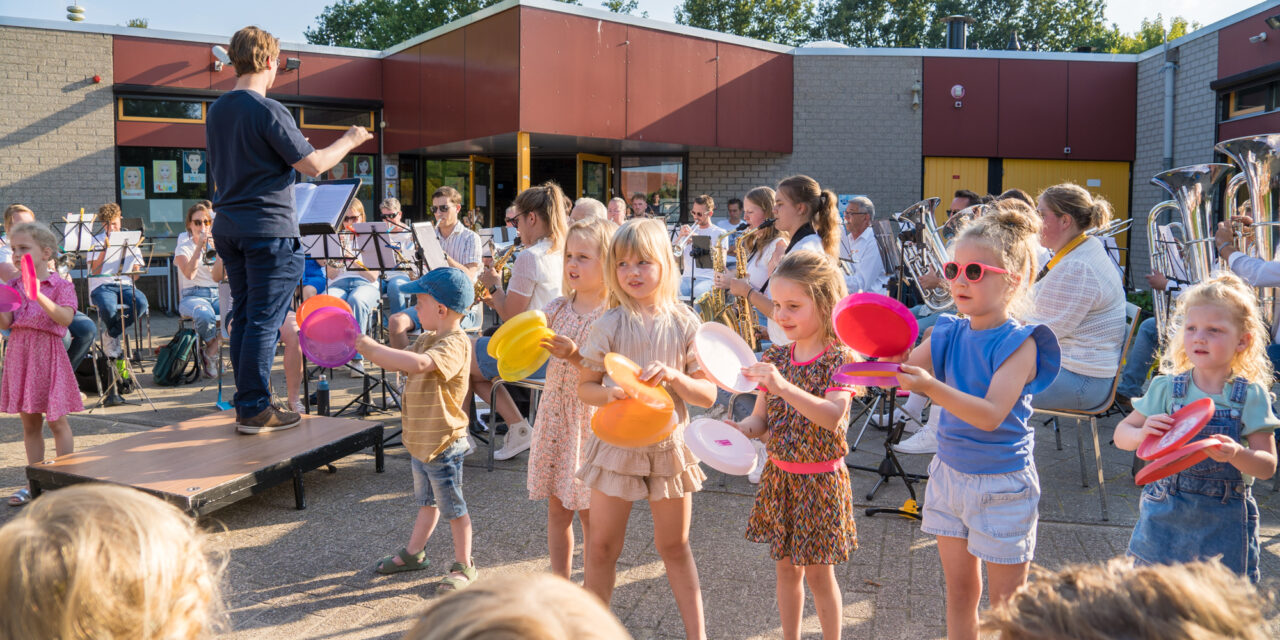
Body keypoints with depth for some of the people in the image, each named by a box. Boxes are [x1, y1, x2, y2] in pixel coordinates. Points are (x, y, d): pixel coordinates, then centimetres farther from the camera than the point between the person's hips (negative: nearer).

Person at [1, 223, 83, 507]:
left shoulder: (61, 286, -6)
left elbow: (65, 318, -22)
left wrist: (39, 296, -33)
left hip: (47, 354, -5)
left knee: (56, 420, 1)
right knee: (29, 423, 12)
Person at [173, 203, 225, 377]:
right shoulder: (183, 248, 8)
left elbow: (217, 277, 0)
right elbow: (189, 273, -14)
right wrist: (199, 246, -15)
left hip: (216, 294, 3)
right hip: (193, 296, -3)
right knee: (205, 315, -41)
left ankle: (209, 354, -19)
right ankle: (214, 347, -9)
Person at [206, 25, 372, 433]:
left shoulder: (216, 111, 12)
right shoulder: (268, 111, -14)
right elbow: (312, 165, -15)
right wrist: (349, 140, 0)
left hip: (228, 227, 8)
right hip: (268, 229, -8)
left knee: (243, 316, 13)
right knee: (265, 321, -3)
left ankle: (245, 403, 20)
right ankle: (256, 410, 0)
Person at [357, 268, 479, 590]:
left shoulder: (455, 345, -25)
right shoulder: (427, 339, 8)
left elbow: (417, 363, -42)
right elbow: (400, 363, 16)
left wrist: (372, 347, -34)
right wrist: (365, 346, 3)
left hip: (443, 445, -9)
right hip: (420, 440, 9)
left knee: (453, 507, 5)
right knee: (427, 502, 24)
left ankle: (464, 566, 19)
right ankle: (413, 553, 38)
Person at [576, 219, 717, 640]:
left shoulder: (684, 324, -6)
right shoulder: (611, 324, -7)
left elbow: (708, 395, -4)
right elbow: (585, 387, -1)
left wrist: (674, 376, -22)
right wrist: (609, 393, -22)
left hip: (668, 445, 0)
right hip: (617, 443, 0)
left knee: (674, 545, 14)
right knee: (602, 545, 8)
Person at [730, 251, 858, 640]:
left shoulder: (839, 360, -14)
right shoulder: (775, 358, 2)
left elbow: (832, 418, -30)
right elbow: (761, 419, 4)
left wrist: (782, 386, -40)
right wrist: (739, 429, -18)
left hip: (820, 480, -5)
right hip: (779, 475, 5)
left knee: (819, 572, 7)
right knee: (786, 567, 16)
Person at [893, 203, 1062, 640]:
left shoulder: (1019, 343, -16)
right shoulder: (948, 333, 0)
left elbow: (991, 414, -28)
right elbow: (903, 375, 3)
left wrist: (931, 387, -39)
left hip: (1001, 485, -5)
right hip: (950, 472, 5)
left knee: (1007, 602, 8)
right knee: (959, 590, 16)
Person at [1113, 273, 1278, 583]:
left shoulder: (1251, 396, -5)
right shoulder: (1165, 388, -3)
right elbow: (1121, 434, 4)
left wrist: (1237, 455, -27)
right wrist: (1142, 434, -18)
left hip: (1225, 524, -1)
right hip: (1165, 516, 1)